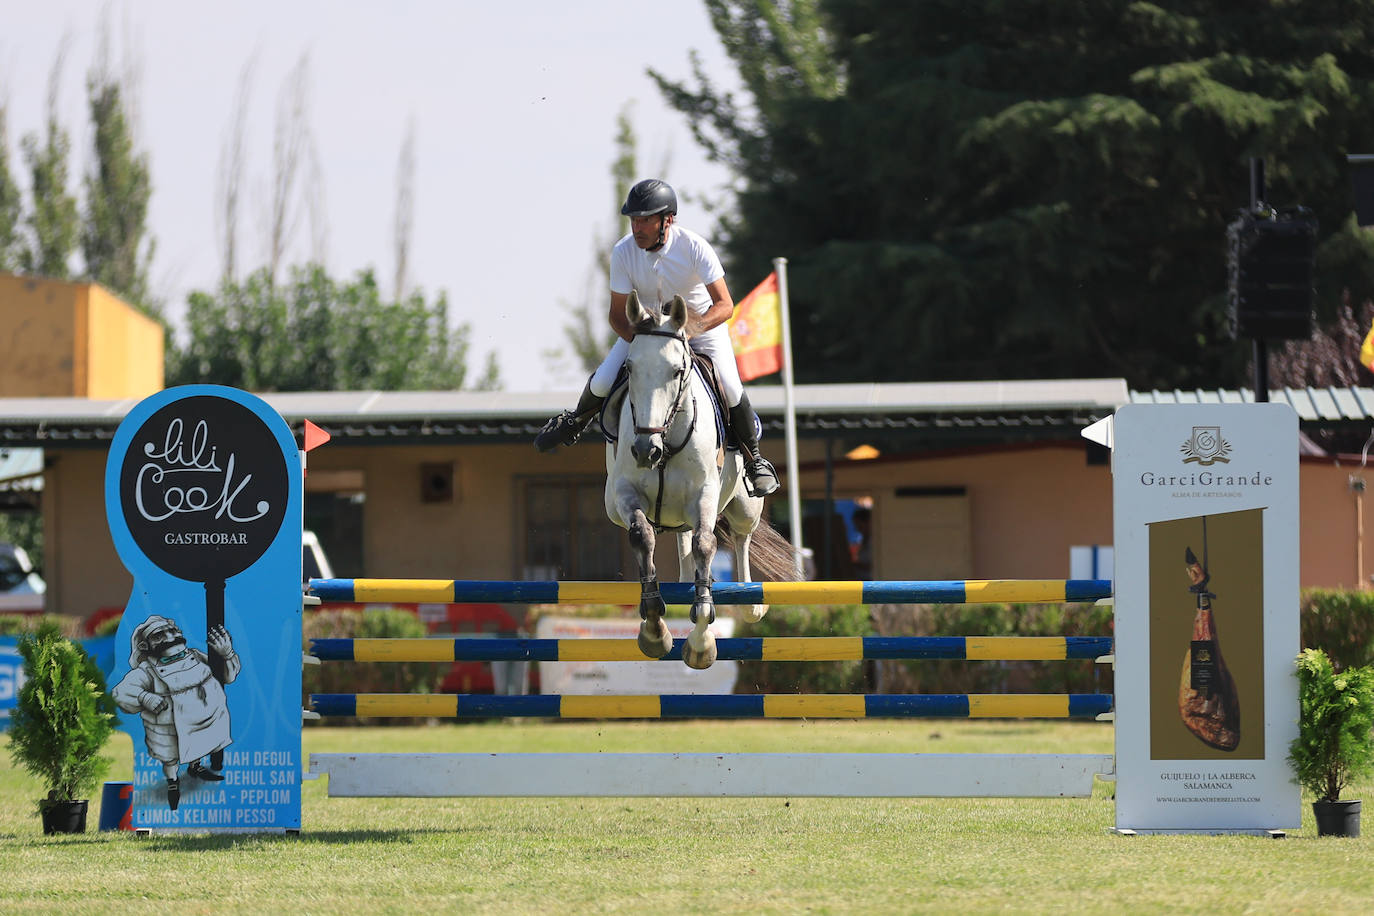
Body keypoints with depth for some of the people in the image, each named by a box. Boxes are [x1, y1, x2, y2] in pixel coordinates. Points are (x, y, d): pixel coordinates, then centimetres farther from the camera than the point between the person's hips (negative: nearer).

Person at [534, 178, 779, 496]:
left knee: (731, 391, -21)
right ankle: (577, 420, 23)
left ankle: (754, 459, 4)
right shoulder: (623, 252, -22)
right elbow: (618, 314, -14)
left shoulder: (694, 247, -29)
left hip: (703, 323, -2)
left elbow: (724, 305, -29)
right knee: (602, 381, -13)